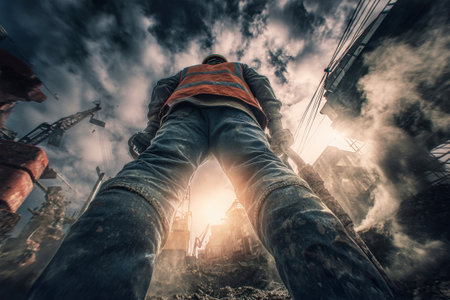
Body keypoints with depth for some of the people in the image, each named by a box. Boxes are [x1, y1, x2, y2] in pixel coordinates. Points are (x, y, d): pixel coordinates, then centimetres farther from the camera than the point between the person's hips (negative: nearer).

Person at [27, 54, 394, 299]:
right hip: (235, 109, 0)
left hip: (183, 110, 2)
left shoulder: (185, 72, 47)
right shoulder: (240, 68, 44)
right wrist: (276, 125, 11)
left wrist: (152, 129, 15)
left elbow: (163, 88, 28)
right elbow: (262, 85, 23)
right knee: (264, 169, -27)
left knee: (154, 169, -26)